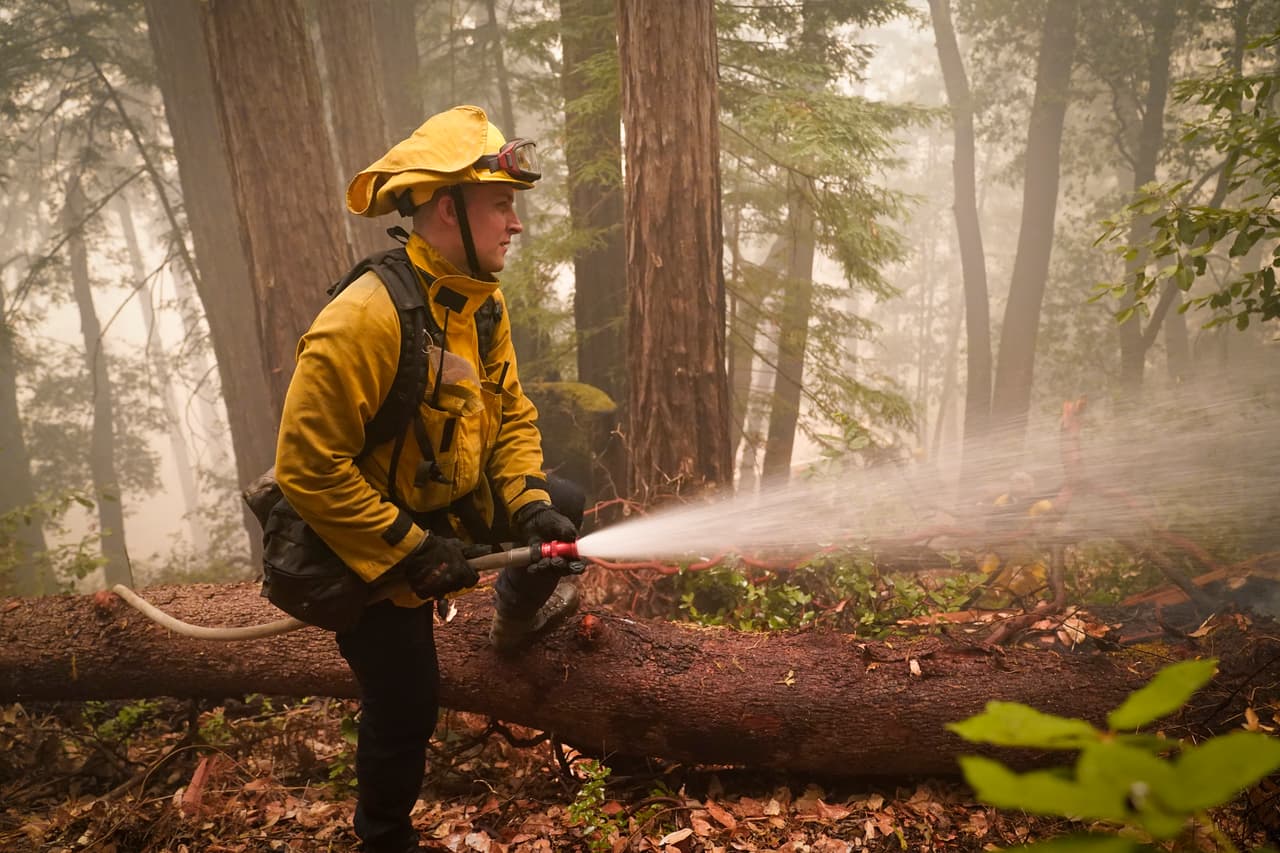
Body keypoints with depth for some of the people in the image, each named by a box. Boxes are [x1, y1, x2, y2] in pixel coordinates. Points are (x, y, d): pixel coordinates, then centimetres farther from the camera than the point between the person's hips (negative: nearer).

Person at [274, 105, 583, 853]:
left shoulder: (483, 303, -4)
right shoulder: (366, 319, -31)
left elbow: (512, 415, 2)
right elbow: (308, 467, -30)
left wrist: (531, 506, -13)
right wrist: (411, 550, -25)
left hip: (448, 509, 7)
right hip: (368, 546, -7)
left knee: (564, 505, 12)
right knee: (406, 706, 3)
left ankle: (519, 616, 36)